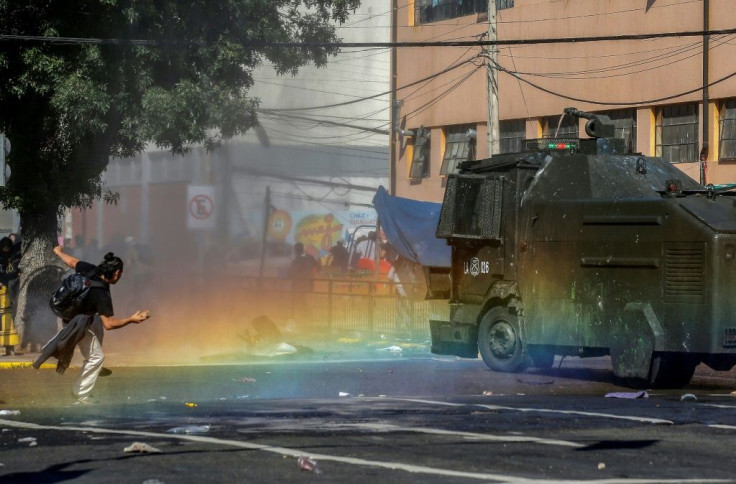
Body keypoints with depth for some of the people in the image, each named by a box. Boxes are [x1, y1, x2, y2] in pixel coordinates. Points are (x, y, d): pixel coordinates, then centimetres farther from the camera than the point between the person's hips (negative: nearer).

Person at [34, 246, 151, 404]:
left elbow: (72, 261, 1)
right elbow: (109, 324, -37)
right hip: (79, 324, -9)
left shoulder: (89, 270, -18)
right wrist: (132, 319, -35)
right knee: (96, 357, 1)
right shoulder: (101, 294, -36)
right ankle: (82, 394, 13)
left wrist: (58, 252, 20)